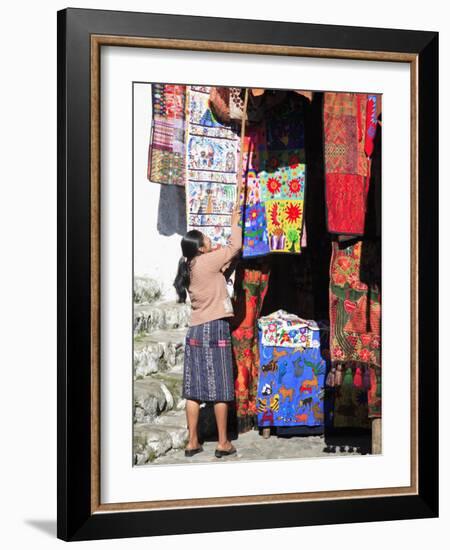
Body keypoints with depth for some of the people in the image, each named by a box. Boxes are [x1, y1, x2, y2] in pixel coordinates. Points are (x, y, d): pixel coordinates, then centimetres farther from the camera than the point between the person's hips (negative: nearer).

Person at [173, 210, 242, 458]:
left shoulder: (189, 267, 10)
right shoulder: (208, 261, -9)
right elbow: (235, 246, 1)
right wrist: (235, 223, 14)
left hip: (195, 330, 7)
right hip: (215, 328, -7)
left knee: (194, 389, 7)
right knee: (219, 389, 0)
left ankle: (192, 442, 10)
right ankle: (223, 443, 5)